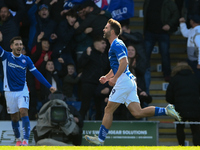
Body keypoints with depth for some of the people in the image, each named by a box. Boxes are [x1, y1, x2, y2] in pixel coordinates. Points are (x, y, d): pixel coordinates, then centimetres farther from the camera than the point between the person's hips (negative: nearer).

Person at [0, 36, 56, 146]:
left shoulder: (26, 59, 1)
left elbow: (36, 73, 2)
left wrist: (49, 86, -2)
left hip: (22, 91, -1)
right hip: (10, 92, 1)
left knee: (23, 112, -18)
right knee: (14, 117, 5)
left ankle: (26, 140, -23)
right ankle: (18, 139, 22)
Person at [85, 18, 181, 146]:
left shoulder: (117, 45, -9)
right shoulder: (115, 45, 23)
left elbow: (124, 62, -22)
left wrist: (115, 78, -21)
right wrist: (107, 77, 23)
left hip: (123, 81, -10)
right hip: (130, 82, 10)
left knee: (108, 110, -2)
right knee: (137, 113, 1)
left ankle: (100, 139, 3)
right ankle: (166, 111, -4)